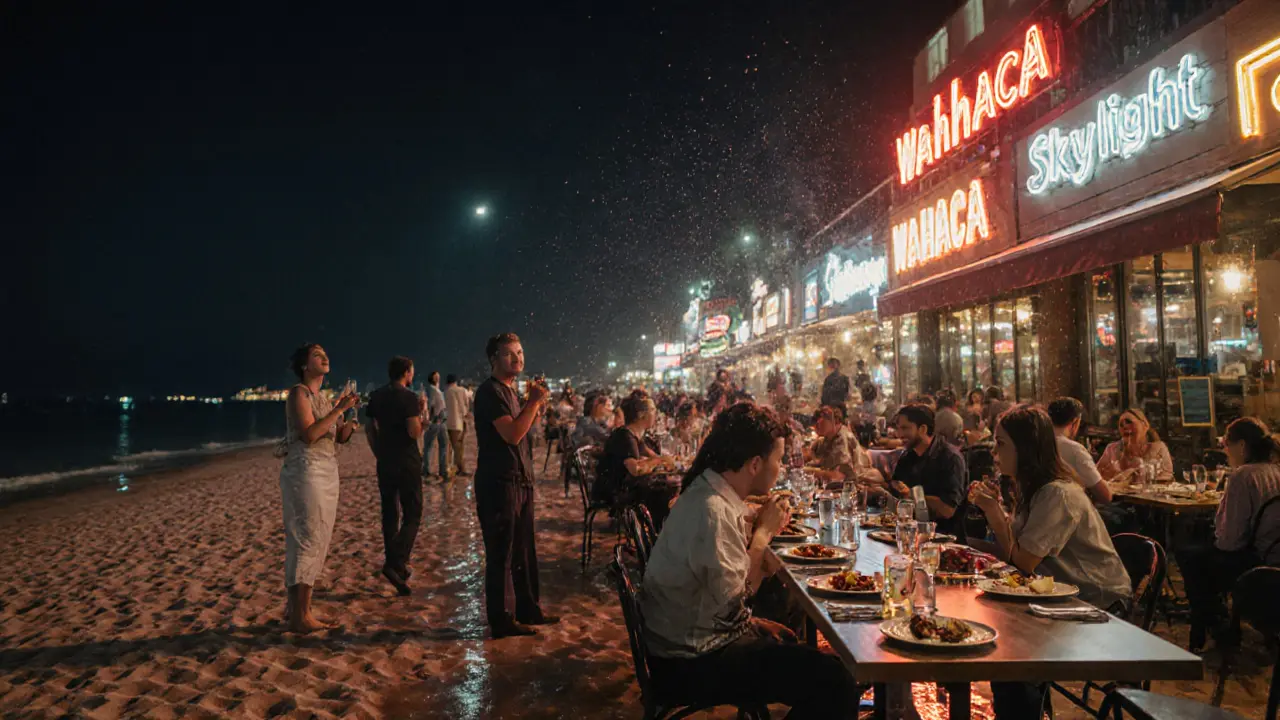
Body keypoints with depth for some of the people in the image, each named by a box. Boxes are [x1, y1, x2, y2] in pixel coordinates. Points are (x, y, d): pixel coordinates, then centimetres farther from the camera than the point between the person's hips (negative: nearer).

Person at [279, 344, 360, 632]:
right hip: (305, 471, -8)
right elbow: (309, 434, -19)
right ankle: (300, 616, -1)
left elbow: (340, 437, 16)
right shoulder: (299, 393, -8)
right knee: (307, 540, -7)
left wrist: (351, 421, -4)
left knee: (317, 541, 11)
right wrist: (339, 409, -19)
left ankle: (297, 608, 21)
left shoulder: (324, 397, 16)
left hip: (326, 473, 9)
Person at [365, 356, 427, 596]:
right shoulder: (408, 397, -13)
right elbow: (415, 432, -20)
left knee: (390, 514, 14)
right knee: (412, 515, 0)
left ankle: (396, 566, 20)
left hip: (385, 462, 7)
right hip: (407, 463, -6)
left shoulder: (376, 396, 8)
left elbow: (369, 428, 14)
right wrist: (422, 412, -4)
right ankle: (395, 563, -15)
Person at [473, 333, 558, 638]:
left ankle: (528, 610, 29)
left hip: (521, 481, 10)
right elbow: (511, 434, -24)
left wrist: (536, 408, 7)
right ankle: (501, 621, 10)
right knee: (501, 554, 0)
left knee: (525, 552, 17)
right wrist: (534, 401, -18)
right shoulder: (490, 391, -14)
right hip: (499, 483, -9)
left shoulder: (511, 392, 16)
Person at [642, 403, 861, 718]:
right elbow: (734, 596, -19)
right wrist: (763, 533, -11)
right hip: (694, 661, -10)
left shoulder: (713, 493, 4)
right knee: (833, 680, -15)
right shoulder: (712, 511, -26)